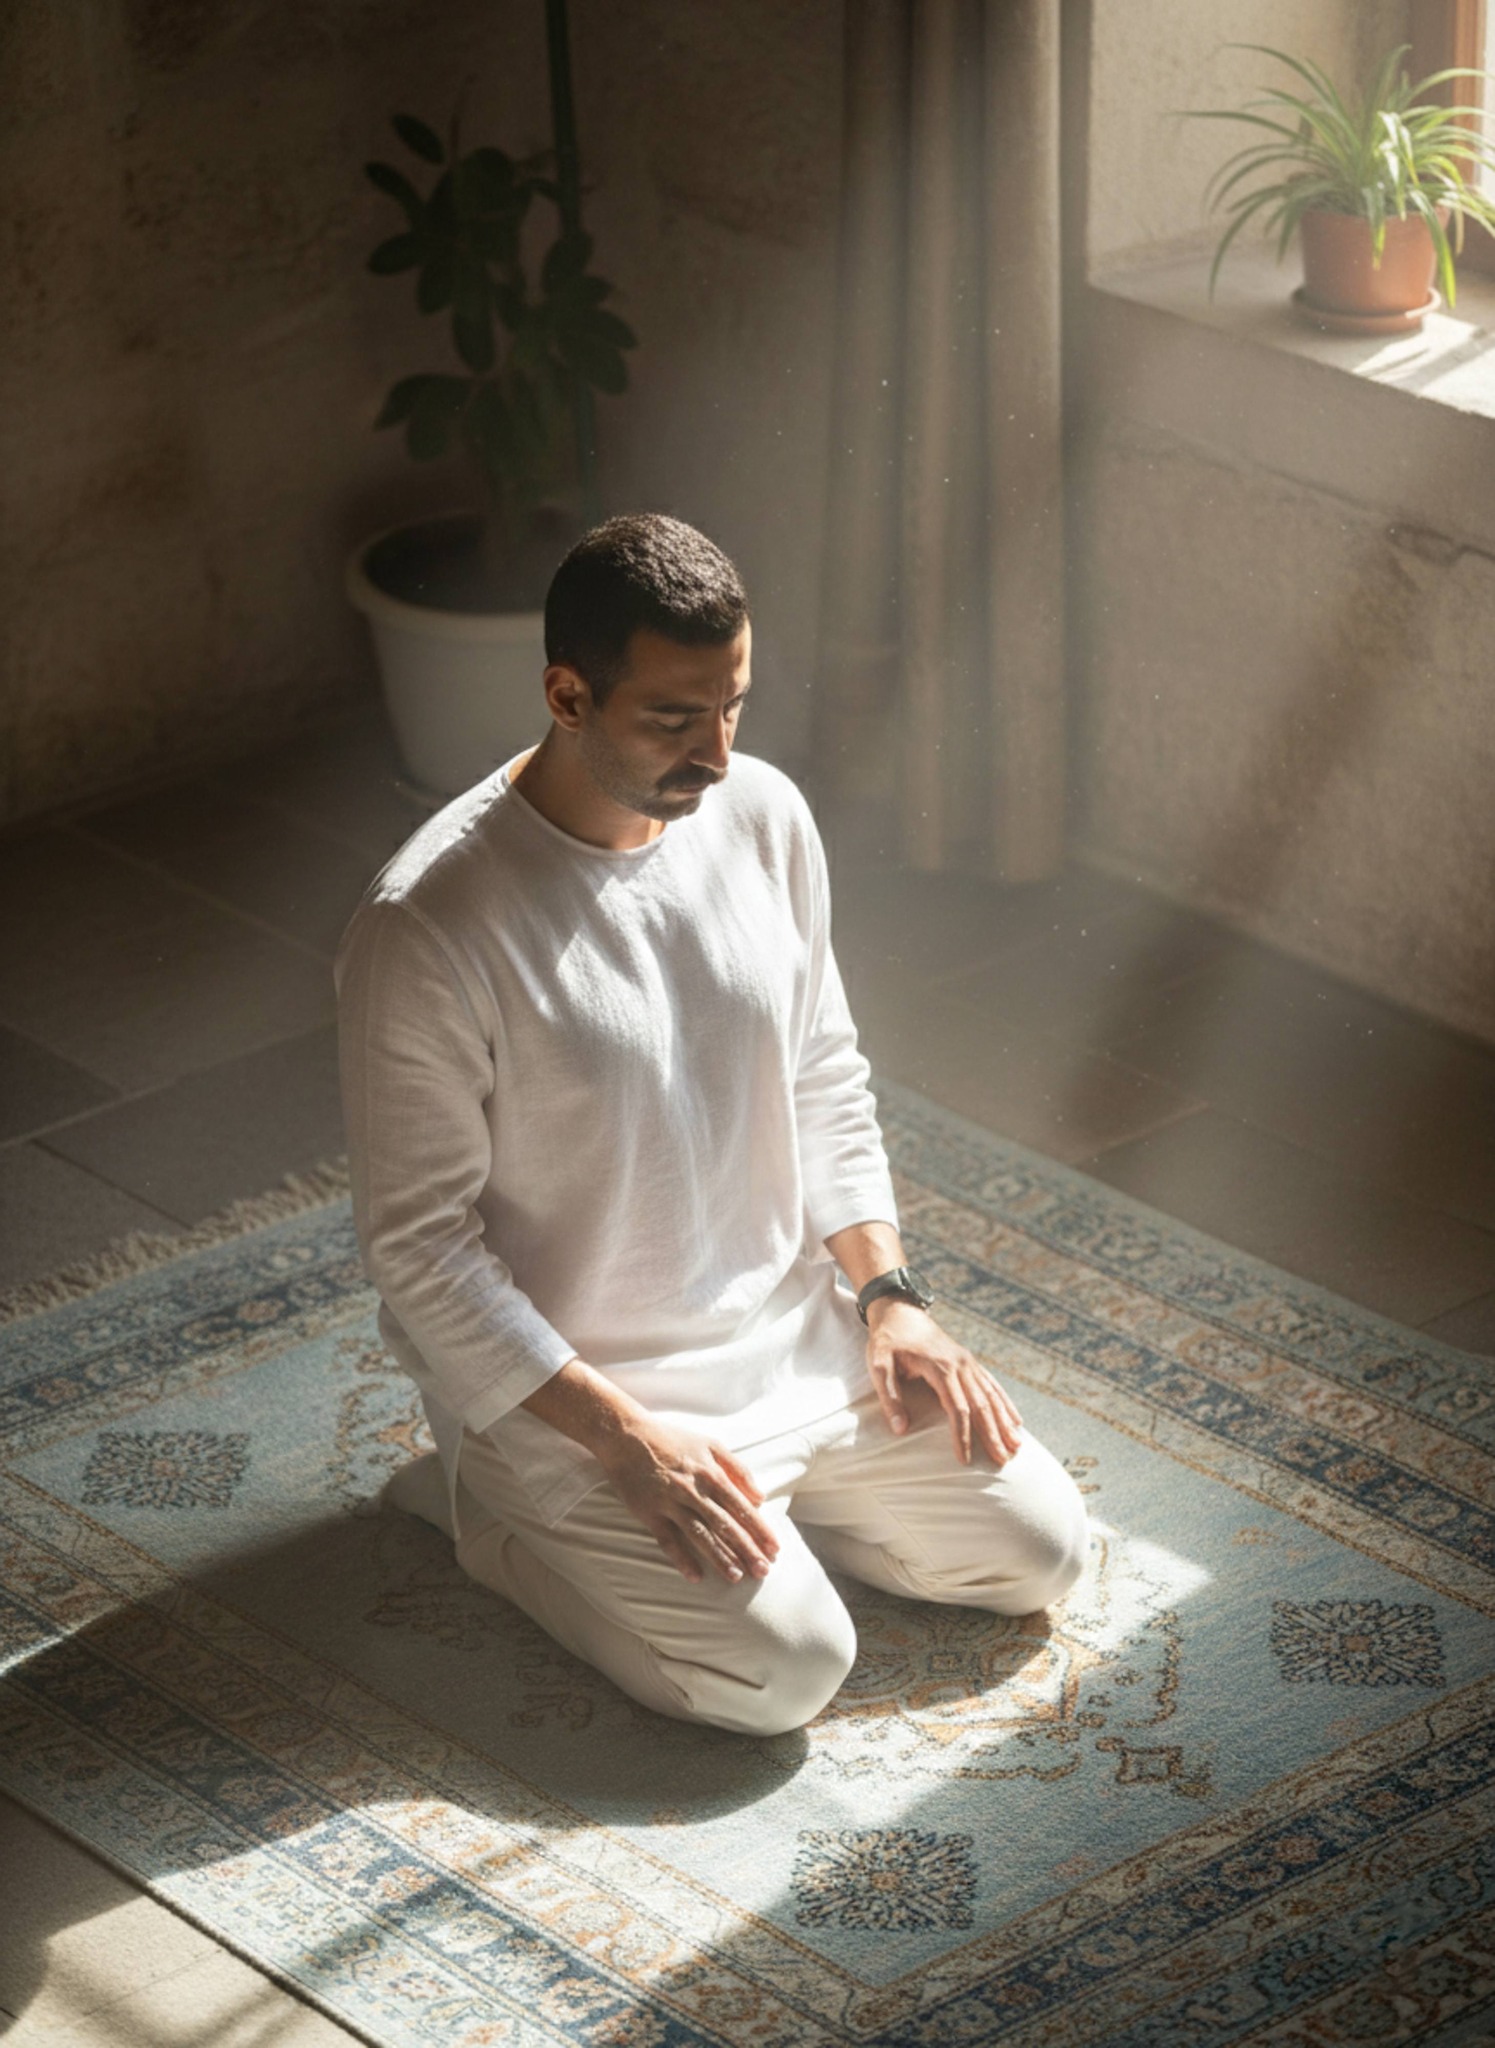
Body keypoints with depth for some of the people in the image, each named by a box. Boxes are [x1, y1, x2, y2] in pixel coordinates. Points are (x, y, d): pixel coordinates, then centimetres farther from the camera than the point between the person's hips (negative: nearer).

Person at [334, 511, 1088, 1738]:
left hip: (791, 1331, 7)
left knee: (1038, 1547, 2)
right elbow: (420, 1249, -21)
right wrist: (625, 1438, -23)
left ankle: (755, 1486, 18)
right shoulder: (427, 930, -26)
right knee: (783, 1668, -18)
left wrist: (889, 1295, -1)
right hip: (567, 1389, -6)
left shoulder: (764, 818, -5)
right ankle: (490, 1509, 5)